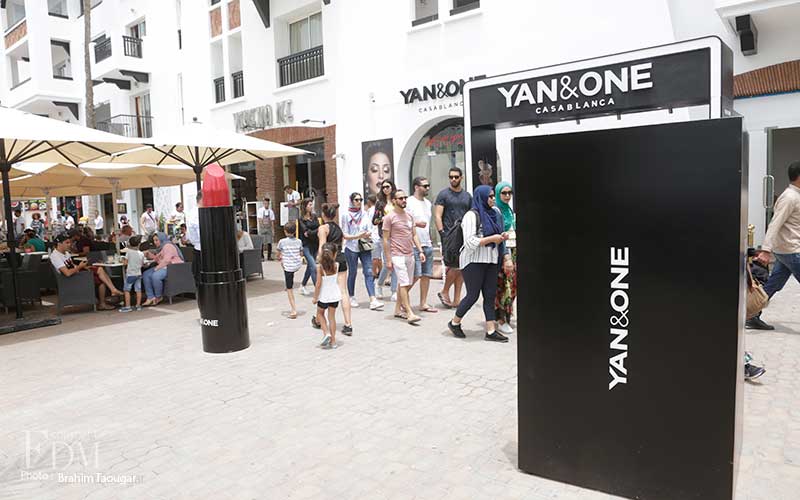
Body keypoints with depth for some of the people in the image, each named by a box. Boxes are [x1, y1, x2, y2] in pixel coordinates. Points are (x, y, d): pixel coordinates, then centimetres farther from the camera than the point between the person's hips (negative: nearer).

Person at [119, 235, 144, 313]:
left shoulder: (129, 252, -10)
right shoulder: (141, 253, 2)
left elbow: (125, 262, -9)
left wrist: (123, 259, 11)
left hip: (130, 274, -5)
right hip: (138, 274, 5)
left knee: (127, 290, 2)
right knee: (138, 290, 8)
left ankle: (127, 306, 0)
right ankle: (138, 305, 12)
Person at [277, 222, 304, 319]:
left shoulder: (282, 241, -8)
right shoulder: (299, 241, 1)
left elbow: (278, 255, 5)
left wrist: (279, 257, 27)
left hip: (288, 266, -5)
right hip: (298, 265, 5)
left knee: (289, 288, 2)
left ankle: (294, 310, 0)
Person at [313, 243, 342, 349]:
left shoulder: (320, 267, -18)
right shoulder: (336, 265, -11)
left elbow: (318, 284, -15)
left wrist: (315, 297, -6)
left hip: (323, 296, -3)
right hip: (335, 295, 3)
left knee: (320, 314, 22)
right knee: (332, 316, 12)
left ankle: (326, 333, 4)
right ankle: (333, 341, 15)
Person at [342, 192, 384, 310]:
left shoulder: (364, 214, 11)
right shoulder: (346, 215, -2)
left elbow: (368, 230, 14)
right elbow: (345, 235, -4)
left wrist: (368, 235, -10)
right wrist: (358, 236, -18)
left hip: (365, 247, 3)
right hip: (351, 248, -3)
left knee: (369, 272, -7)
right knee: (352, 273, 6)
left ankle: (373, 300, -13)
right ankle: (352, 298, 24)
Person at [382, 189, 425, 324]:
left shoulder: (409, 216, 13)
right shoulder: (389, 217, -7)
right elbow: (385, 239, -7)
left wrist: (420, 251, 7)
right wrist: (388, 259, -10)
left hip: (410, 255, 7)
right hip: (398, 256, -7)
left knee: (407, 284, 10)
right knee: (404, 284, -10)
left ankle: (398, 309, 22)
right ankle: (409, 313, -9)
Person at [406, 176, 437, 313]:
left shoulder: (428, 202, 16)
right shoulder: (409, 202, -8)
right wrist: (415, 223, -23)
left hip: (427, 244, 7)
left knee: (427, 275, 7)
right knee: (416, 275, -8)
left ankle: (423, 303, 15)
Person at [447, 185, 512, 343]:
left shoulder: (494, 214, 13)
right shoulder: (471, 215, -11)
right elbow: (470, 242, -18)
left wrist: (502, 237, 3)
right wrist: (492, 238, -17)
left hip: (491, 261, 7)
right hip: (473, 261, -7)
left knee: (490, 295, 5)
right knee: (473, 295, 0)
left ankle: (491, 331, 10)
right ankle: (454, 323, 21)